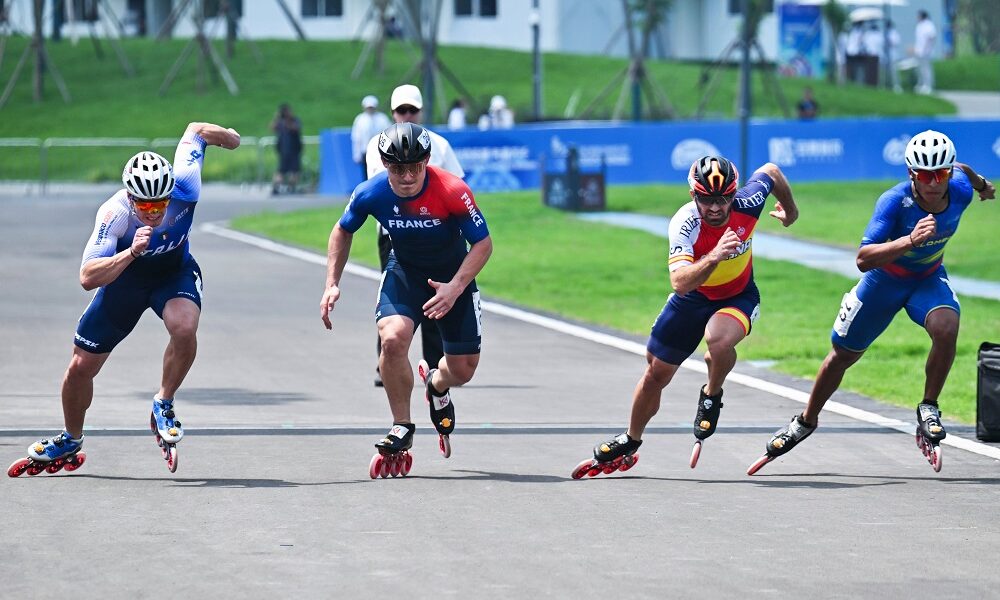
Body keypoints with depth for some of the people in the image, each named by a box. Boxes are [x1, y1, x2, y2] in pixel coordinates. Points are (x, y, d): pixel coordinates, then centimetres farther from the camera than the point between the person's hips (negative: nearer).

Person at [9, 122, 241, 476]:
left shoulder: (184, 188, -32)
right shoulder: (114, 214, -36)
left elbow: (195, 130, -13)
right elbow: (87, 278, -41)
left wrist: (228, 137, 6)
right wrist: (131, 253, -53)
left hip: (174, 273, 0)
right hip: (125, 278, 0)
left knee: (185, 328, -34)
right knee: (80, 367, 4)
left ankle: (163, 406, -9)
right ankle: (71, 441, 33)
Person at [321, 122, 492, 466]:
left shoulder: (452, 192, -30)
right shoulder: (371, 194, -21)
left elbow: (483, 243, -20)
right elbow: (343, 231, 1)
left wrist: (455, 287, -33)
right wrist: (332, 285, -5)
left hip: (453, 274, 0)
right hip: (404, 272, 1)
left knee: (463, 369, 3)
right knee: (393, 338, -28)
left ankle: (437, 387, 44)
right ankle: (401, 428, -9)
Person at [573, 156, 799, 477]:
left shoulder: (747, 203, -27)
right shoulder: (684, 224, -32)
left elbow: (770, 171, -3)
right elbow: (680, 282, -46)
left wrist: (791, 210, 14)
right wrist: (713, 258, -62)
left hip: (738, 297, 0)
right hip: (693, 299, 0)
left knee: (720, 341, -35)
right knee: (656, 374, 10)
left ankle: (712, 397, -2)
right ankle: (630, 441, 36)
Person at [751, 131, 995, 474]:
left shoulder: (961, 190, -23)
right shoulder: (894, 201, -35)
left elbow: (962, 171, 5)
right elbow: (863, 259, -43)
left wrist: (981, 182, 27)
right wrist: (909, 241, -56)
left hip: (928, 279, 2)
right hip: (884, 280, -2)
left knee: (946, 327, -31)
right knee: (843, 355, 11)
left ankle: (928, 407, -10)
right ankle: (806, 421, 37)